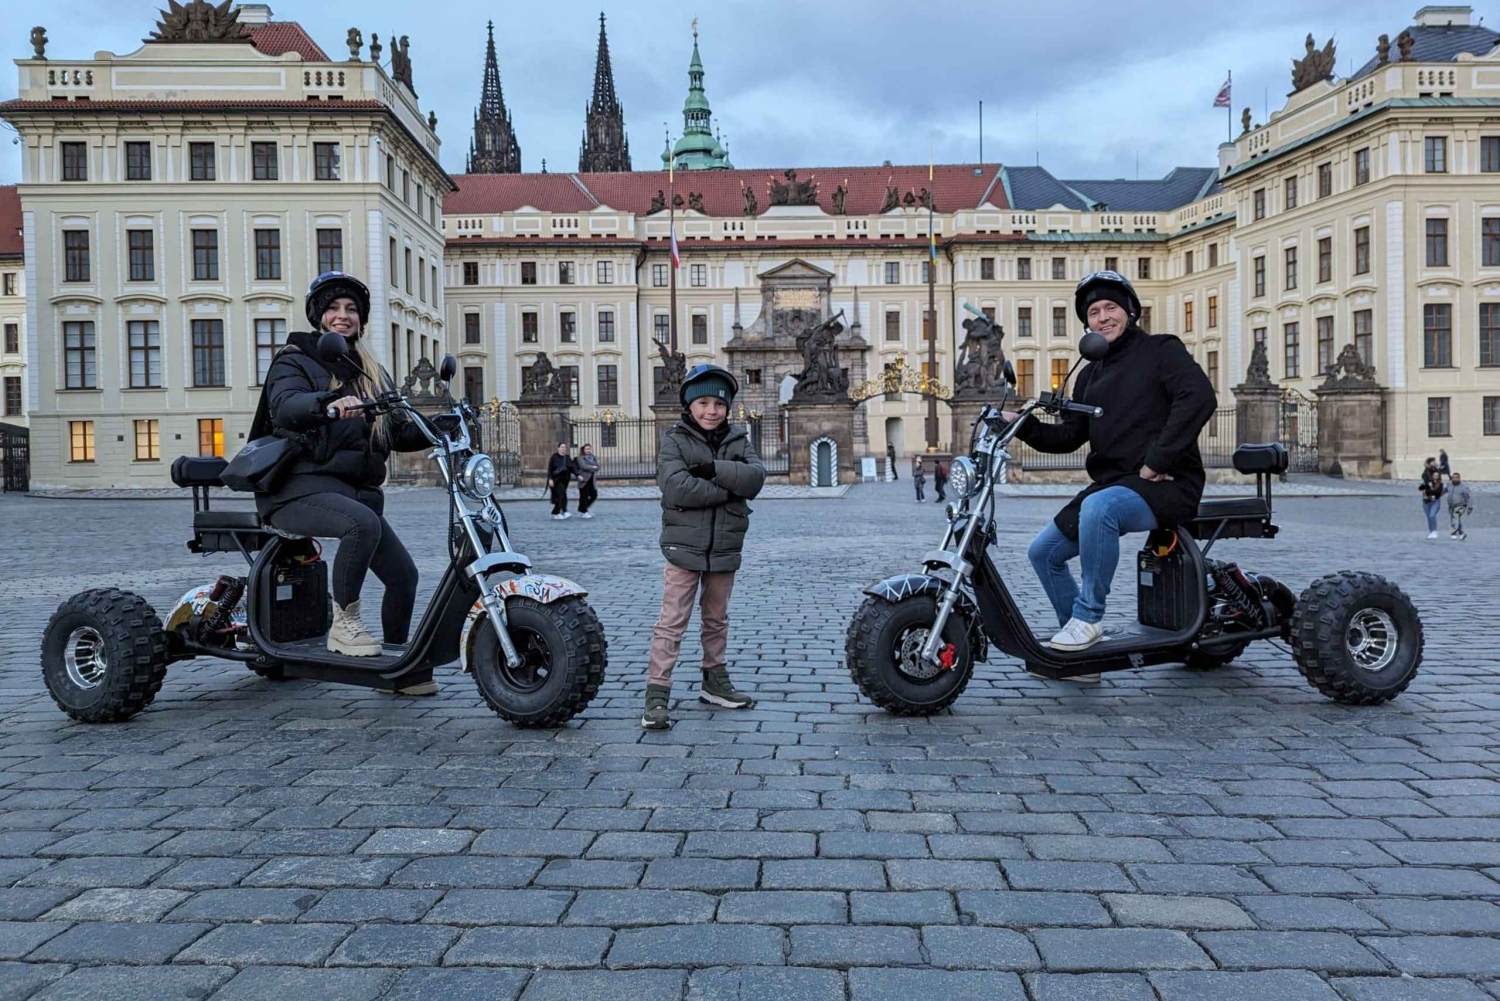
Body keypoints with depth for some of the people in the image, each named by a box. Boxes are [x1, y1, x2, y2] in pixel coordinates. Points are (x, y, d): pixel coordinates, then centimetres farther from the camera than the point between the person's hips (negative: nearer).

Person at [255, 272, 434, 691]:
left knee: (403, 574, -1)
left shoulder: (372, 373, 20)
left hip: (358, 490, 7)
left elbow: (401, 432, 15)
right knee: (364, 523, -36)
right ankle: (343, 623, -20)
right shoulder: (294, 361, 1)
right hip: (301, 487, -6)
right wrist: (330, 402, -42)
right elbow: (286, 406, -22)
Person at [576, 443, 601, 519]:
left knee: (594, 495, 3)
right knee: (584, 496, -2)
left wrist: (589, 468, -12)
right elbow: (583, 466, -17)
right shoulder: (580, 458, -3)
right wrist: (593, 467, -7)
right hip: (584, 479, -5)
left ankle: (582, 509, 22)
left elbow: (597, 467, 2)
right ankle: (583, 512, 8)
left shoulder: (594, 457, 13)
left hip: (592, 479, 6)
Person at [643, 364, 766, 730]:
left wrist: (713, 469, -20)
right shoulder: (674, 440, -4)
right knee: (672, 622, -7)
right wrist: (729, 488, -16)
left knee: (717, 619, 18)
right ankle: (656, 695, -5)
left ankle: (715, 682, 33)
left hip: (724, 547, 5)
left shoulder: (738, 440, 8)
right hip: (685, 546, -4)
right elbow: (677, 488, -20)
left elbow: (756, 477, -10)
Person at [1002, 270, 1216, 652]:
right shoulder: (1091, 374, 20)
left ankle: (1088, 617, -23)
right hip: (1109, 484, 8)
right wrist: (1022, 426, -1)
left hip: (1166, 484, -8)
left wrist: (1157, 461, -22)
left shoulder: (1160, 350, -1)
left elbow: (1200, 398, -18)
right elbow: (1070, 435, 16)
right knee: (1043, 552, 2)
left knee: (1098, 508, -37)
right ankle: (1082, 647, 11)